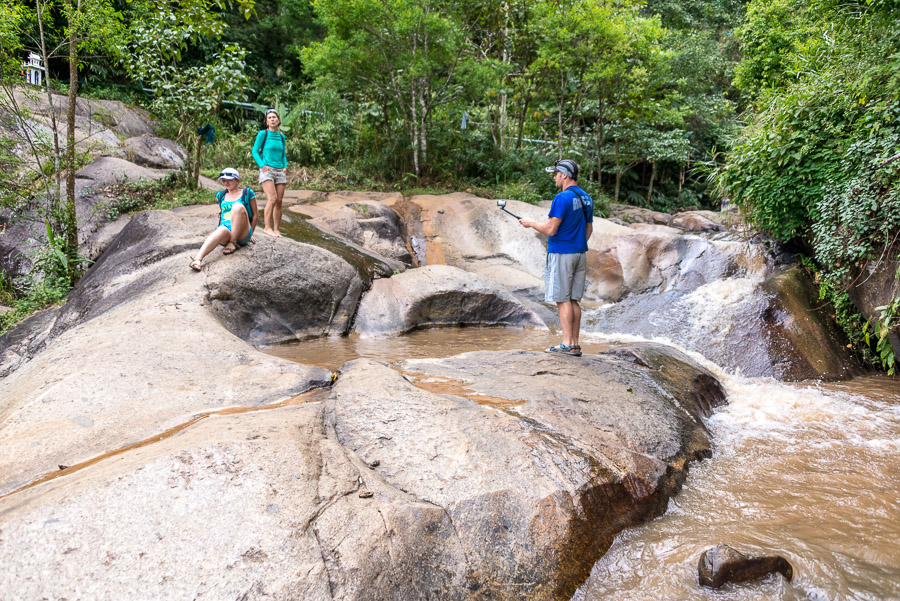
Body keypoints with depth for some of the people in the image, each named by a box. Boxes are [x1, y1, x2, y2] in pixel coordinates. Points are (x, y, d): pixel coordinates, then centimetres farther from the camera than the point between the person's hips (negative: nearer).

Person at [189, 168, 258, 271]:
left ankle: (233, 243, -26)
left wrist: (250, 233, 10)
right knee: (222, 230, -39)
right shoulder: (221, 195, 22)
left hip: (242, 235, -2)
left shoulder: (247, 193, 11)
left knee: (238, 206, -28)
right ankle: (198, 259, -63)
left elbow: (255, 214, 13)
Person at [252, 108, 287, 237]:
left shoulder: (281, 136, 15)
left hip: (280, 171, 5)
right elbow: (255, 151, -1)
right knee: (272, 198, -20)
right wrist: (262, 165, -13)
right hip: (267, 171, -5)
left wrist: (285, 166, 5)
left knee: (279, 201, 2)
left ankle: (276, 230, 7)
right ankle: (267, 227, -15)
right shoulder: (263, 134, 0)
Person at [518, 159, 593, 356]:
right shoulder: (586, 198, 12)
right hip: (580, 254, 8)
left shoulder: (562, 198, -16)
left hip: (561, 255, -8)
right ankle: (575, 344, 13)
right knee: (574, 300, 10)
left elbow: (550, 229, -19)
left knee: (562, 299, -4)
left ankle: (567, 344, -4)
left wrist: (531, 223, -3)